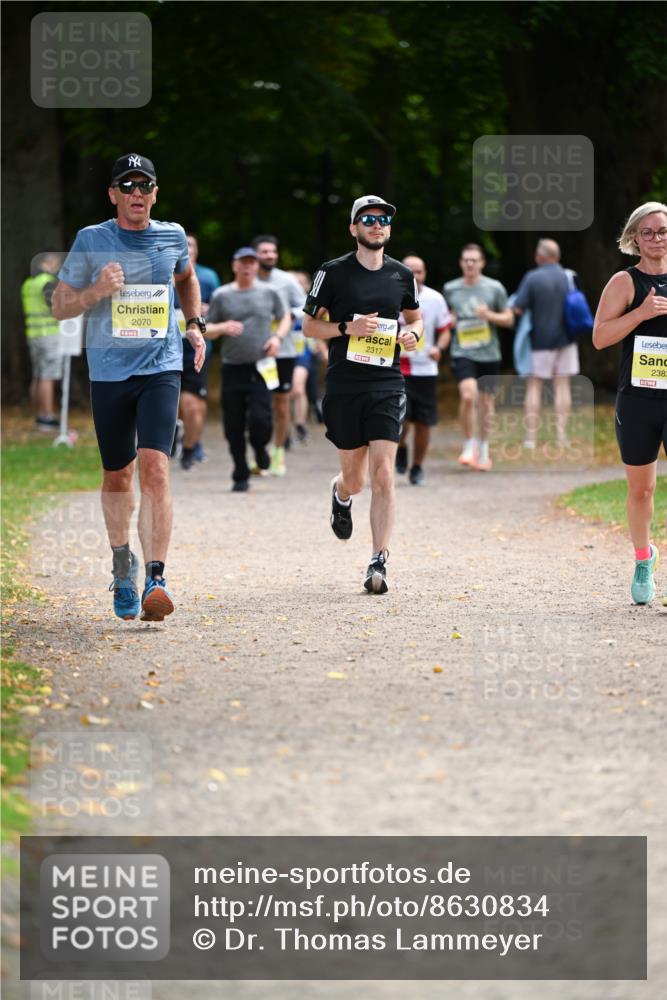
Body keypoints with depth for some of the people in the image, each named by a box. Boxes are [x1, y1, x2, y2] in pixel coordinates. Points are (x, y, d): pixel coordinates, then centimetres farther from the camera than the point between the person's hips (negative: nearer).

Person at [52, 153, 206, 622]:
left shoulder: (173, 236, 6)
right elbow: (60, 306, 3)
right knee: (117, 477, 11)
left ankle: (156, 577, -19)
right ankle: (123, 564, 34)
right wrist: (95, 292, -16)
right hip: (109, 370, 0)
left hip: (161, 368, 0)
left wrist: (195, 324, 15)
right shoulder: (91, 241, 0)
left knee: (155, 468, -17)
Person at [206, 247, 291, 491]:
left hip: (261, 368, -1)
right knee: (233, 426, 0)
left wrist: (277, 337, 1)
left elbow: (285, 317, 21)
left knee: (260, 419, -15)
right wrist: (223, 328, -13)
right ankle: (240, 476, 13)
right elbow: (206, 330, 8)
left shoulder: (269, 292, 7)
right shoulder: (221, 295, 5)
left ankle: (260, 449, 19)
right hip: (232, 368, 1)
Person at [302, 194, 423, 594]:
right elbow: (309, 325, 4)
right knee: (355, 478, 8)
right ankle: (341, 494, 48)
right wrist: (347, 328, -13)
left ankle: (379, 563, -10)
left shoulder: (402, 275, 8)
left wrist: (413, 334, 0)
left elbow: (415, 317, 23)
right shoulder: (334, 273, 0)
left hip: (387, 385, 1)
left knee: (383, 475, -12)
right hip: (344, 385, -1)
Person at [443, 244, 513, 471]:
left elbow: (509, 319, 6)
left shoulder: (494, 288, 2)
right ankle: (469, 446, -7)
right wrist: (449, 320, -2)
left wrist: (489, 315, -12)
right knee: (468, 395, -22)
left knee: (485, 402, 8)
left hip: (489, 354, 1)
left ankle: (483, 450, 25)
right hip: (462, 353, -1)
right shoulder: (450, 289, 5)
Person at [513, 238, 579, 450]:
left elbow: (517, 309, -14)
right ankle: (561, 434, 3)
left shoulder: (532, 278, -12)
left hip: (540, 339, -3)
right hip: (565, 338, 3)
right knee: (562, 385, 7)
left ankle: (531, 436, 0)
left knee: (534, 386, 4)